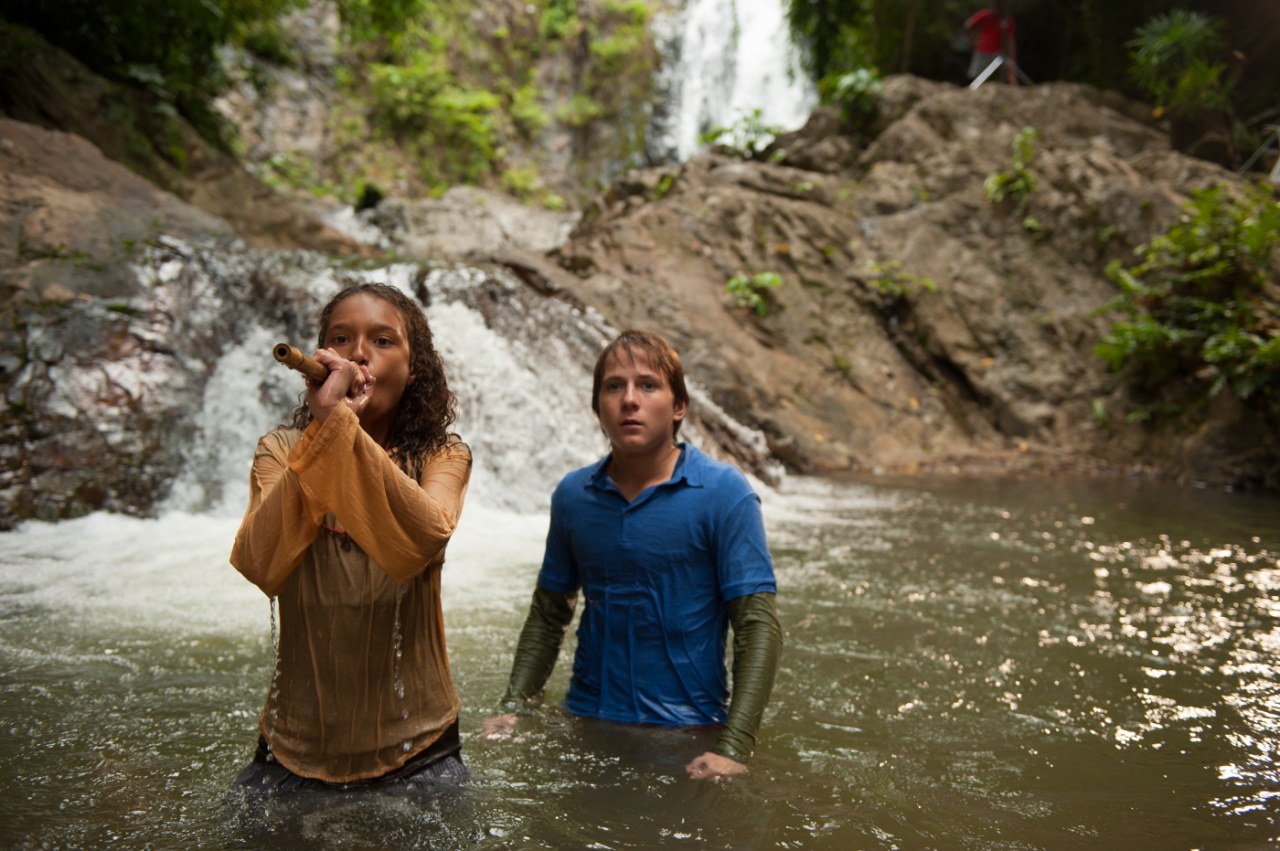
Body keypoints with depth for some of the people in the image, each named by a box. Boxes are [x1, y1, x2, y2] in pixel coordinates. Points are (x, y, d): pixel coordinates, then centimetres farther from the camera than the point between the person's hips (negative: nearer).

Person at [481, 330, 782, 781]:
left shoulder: (722, 492, -10)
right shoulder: (573, 494, 3)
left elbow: (758, 625, -13)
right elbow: (548, 614, 13)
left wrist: (733, 750, -20)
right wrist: (513, 709, 0)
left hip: (687, 735, -3)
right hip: (587, 722, 4)